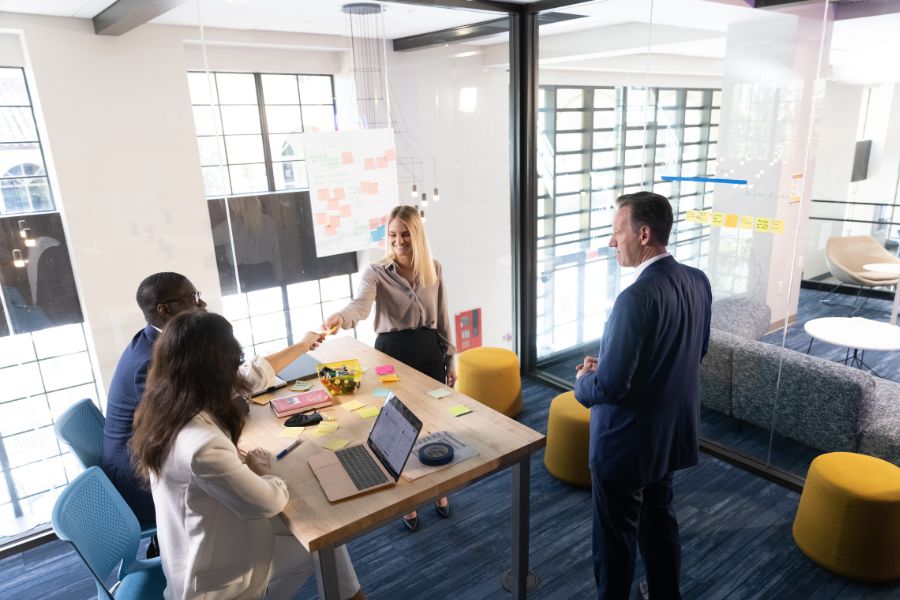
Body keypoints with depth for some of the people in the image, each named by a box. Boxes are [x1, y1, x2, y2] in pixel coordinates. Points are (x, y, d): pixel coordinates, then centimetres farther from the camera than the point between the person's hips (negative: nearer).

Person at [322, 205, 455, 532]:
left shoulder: (434, 269, 1)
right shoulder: (376, 271, -9)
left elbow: (442, 318, 8)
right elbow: (361, 304, -30)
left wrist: (450, 358, 10)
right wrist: (339, 317, -52)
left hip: (429, 351, 3)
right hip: (393, 352, -2)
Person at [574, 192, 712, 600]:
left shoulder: (637, 297, -29)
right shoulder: (697, 281, -2)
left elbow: (609, 386, -28)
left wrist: (583, 381, -4)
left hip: (627, 439, -8)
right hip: (671, 430, 9)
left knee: (616, 536, 12)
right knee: (659, 519, 26)